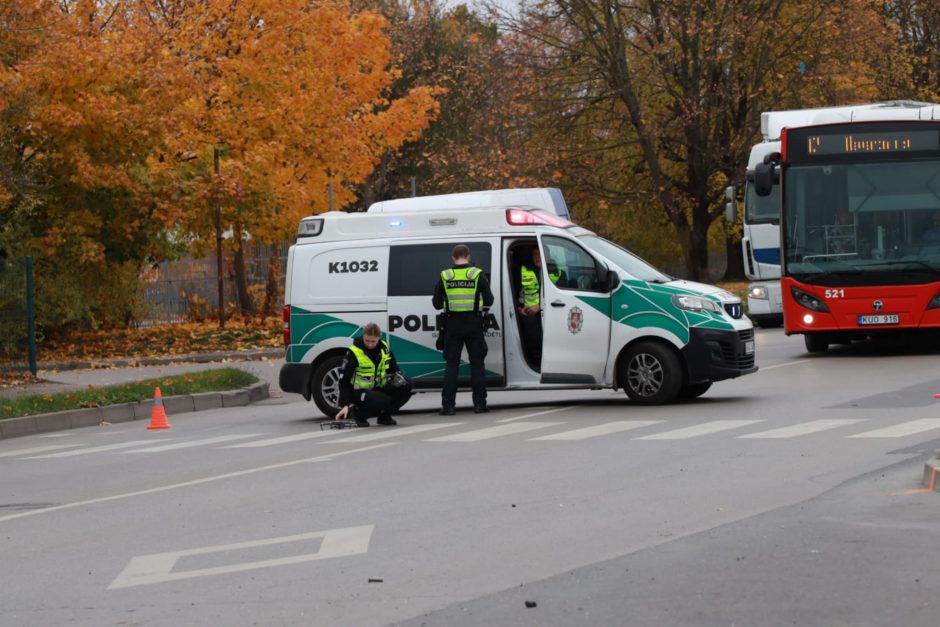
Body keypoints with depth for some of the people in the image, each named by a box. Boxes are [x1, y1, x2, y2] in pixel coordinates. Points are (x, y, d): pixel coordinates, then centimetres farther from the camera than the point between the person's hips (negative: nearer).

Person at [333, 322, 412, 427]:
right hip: (359, 391, -6)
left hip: (378, 388, 6)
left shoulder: (384, 348, -1)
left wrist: (398, 377, -8)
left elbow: (393, 368, 17)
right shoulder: (354, 353, -17)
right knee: (383, 401, -33)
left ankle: (384, 416, 4)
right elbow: (344, 380, -16)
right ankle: (357, 413, -5)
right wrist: (344, 405, -23)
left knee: (405, 388, -14)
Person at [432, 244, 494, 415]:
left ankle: (448, 405, -1)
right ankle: (479, 403, 6)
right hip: (473, 324, 0)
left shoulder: (445, 277, -1)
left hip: (453, 324, 1)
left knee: (451, 364, 5)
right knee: (477, 363, 8)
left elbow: (437, 303, 2)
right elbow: (489, 301, -2)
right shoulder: (478, 275, -3)